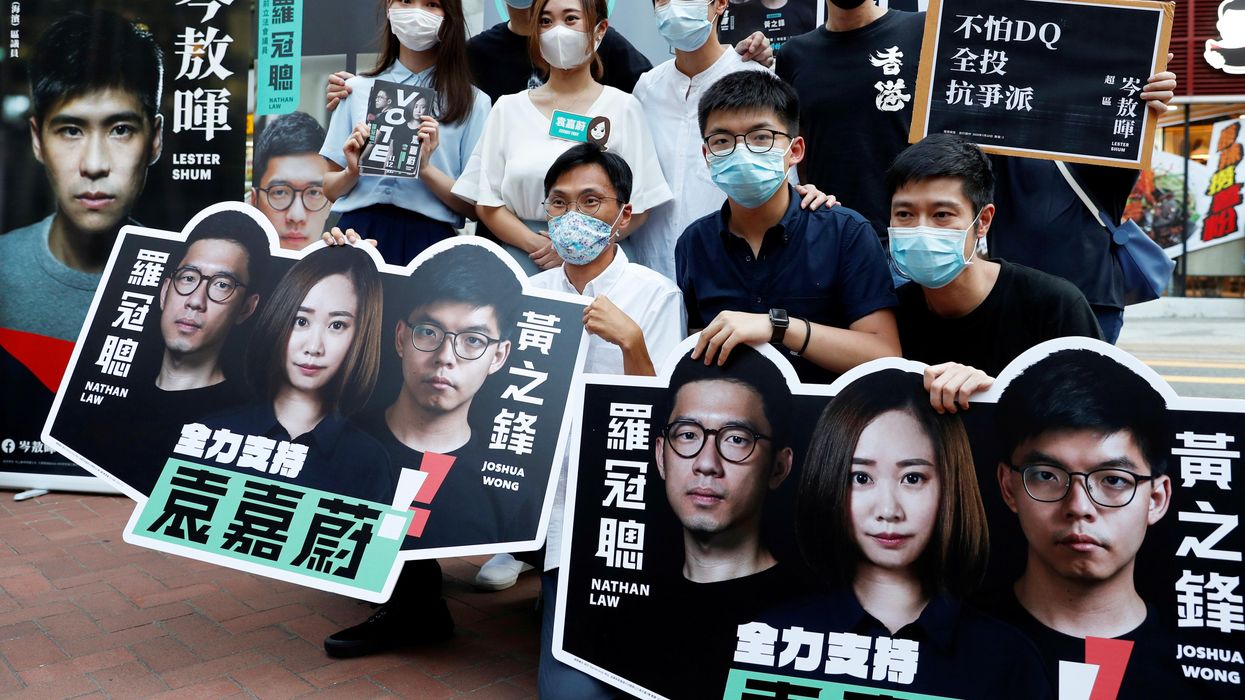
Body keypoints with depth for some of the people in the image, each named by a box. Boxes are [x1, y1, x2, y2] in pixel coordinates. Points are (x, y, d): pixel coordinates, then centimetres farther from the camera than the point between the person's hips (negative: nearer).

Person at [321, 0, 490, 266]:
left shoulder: (472, 102, 3)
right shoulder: (358, 89, 10)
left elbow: (476, 207, -2)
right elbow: (330, 189, 13)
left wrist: (426, 169, -15)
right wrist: (352, 172, -7)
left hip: (427, 239, -2)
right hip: (357, 232, 2)